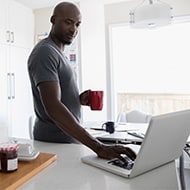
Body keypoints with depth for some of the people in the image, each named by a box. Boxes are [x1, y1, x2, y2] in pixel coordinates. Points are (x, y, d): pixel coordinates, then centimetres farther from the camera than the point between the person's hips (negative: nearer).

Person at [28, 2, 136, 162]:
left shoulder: (57, 53, 13)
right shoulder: (45, 52, -17)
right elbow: (53, 107, -30)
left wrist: (79, 99, -2)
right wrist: (98, 147, -36)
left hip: (69, 140, 9)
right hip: (54, 143, -9)